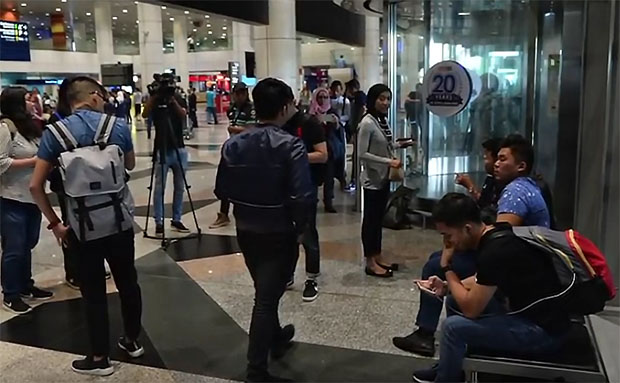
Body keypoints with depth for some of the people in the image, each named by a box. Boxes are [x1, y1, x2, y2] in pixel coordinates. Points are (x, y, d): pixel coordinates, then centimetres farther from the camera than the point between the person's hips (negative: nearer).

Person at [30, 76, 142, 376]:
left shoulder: (54, 132, -7)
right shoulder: (118, 125, -3)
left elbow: (36, 185, -10)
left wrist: (54, 222, -2)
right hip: (120, 218, 2)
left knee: (93, 290, 8)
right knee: (127, 281, 17)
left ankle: (99, 357, 20)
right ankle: (132, 340, 33)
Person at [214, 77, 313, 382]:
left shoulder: (233, 144, -5)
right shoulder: (291, 146, -19)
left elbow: (222, 190, -3)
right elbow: (302, 197, -25)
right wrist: (299, 226, -7)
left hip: (245, 230, 5)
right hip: (279, 233, -5)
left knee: (265, 291, 25)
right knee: (266, 297, 5)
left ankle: (276, 337, 48)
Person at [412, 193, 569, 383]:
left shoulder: (496, 250, -28)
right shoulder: (494, 235, 0)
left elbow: (470, 308, -20)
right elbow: (481, 281, 18)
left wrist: (447, 268, -10)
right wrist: (446, 285, 4)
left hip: (543, 329, -10)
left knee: (453, 327, -18)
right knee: (454, 302, 12)